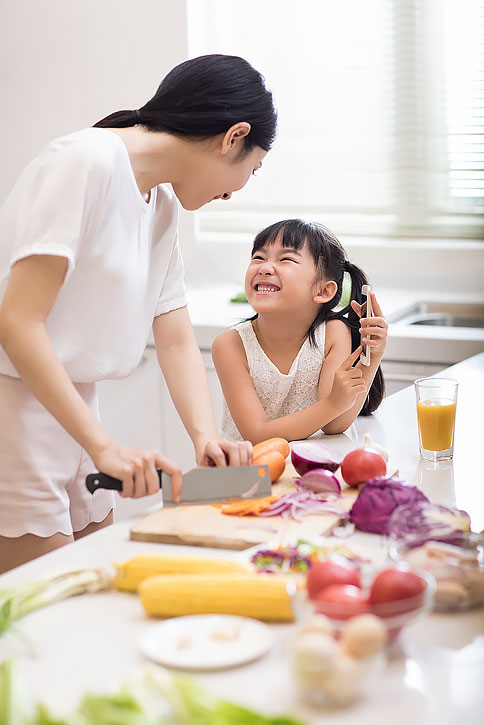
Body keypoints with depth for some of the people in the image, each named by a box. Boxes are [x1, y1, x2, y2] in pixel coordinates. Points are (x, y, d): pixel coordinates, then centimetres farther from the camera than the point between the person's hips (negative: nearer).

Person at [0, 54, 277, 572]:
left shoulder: (162, 206, 13)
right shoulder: (87, 161, -16)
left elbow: (176, 341, 11)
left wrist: (205, 434, -7)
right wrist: (103, 446, -26)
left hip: (71, 412, 9)